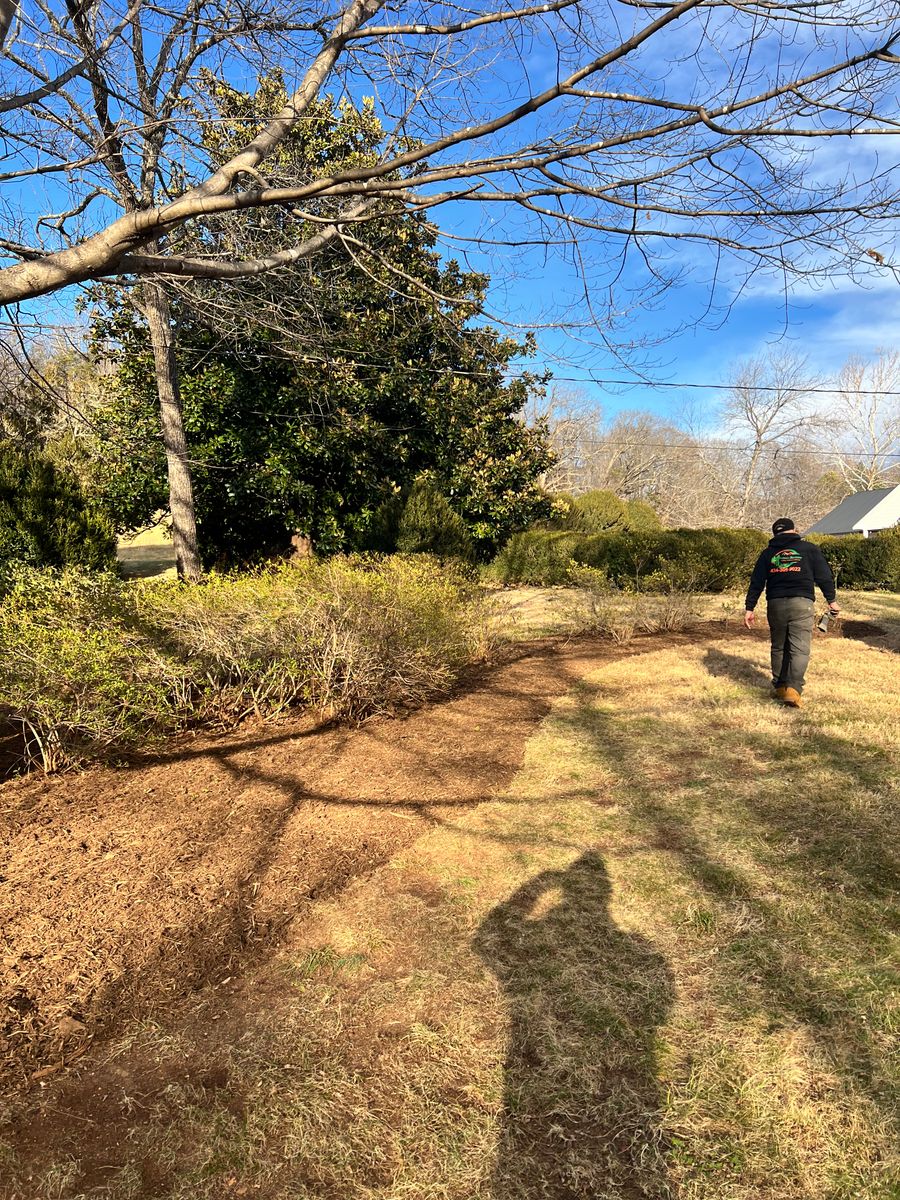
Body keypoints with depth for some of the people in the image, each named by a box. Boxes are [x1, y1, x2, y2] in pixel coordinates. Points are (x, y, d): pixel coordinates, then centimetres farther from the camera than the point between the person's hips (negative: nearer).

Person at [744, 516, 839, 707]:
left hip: (775, 604, 3)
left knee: (778, 647, 15)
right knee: (800, 649, -5)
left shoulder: (768, 553, 13)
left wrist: (750, 609, 10)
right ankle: (794, 688, -18)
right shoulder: (809, 549, 8)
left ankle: (780, 686, 20)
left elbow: (756, 582, 9)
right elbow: (824, 576, 6)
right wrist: (831, 600, 16)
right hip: (801, 604, -3)